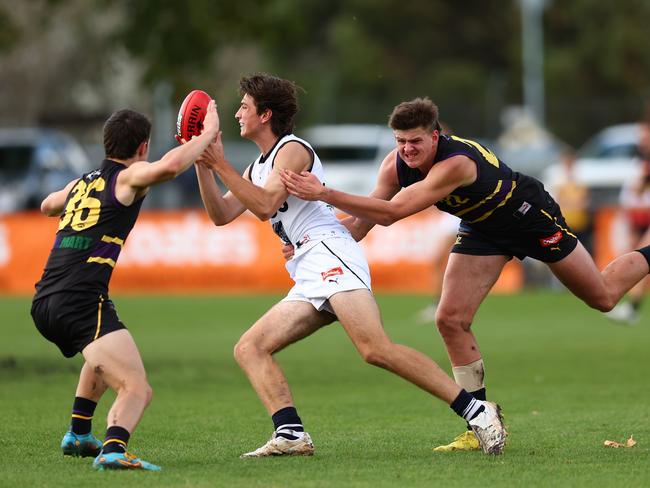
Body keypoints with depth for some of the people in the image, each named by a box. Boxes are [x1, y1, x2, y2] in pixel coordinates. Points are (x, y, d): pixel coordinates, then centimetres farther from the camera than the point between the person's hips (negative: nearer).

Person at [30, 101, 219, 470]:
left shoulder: (83, 181, 23)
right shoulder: (129, 176, 0)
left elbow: (48, 206, 46)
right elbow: (170, 166, -23)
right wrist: (208, 134, -9)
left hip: (44, 303, 9)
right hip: (83, 302, -9)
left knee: (105, 356, 40)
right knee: (137, 390, -18)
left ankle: (79, 434, 44)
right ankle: (113, 449, -44)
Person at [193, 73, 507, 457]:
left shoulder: (292, 149, 0)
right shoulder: (260, 165, 28)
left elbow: (265, 205, -14)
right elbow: (221, 215, 22)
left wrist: (221, 166, -12)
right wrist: (203, 165, 11)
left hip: (329, 254, -10)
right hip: (308, 277, 10)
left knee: (377, 350, -26)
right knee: (249, 348, -1)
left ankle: (477, 412, -27)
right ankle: (291, 434, -16)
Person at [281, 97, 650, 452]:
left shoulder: (455, 163, -42)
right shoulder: (396, 164, -19)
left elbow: (390, 213, -48)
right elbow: (365, 219, -11)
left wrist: (324, 194, -53)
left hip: (530, 216, -6)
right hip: (484, 230, 6)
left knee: (603, 297, 8)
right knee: (451, 320, -9)